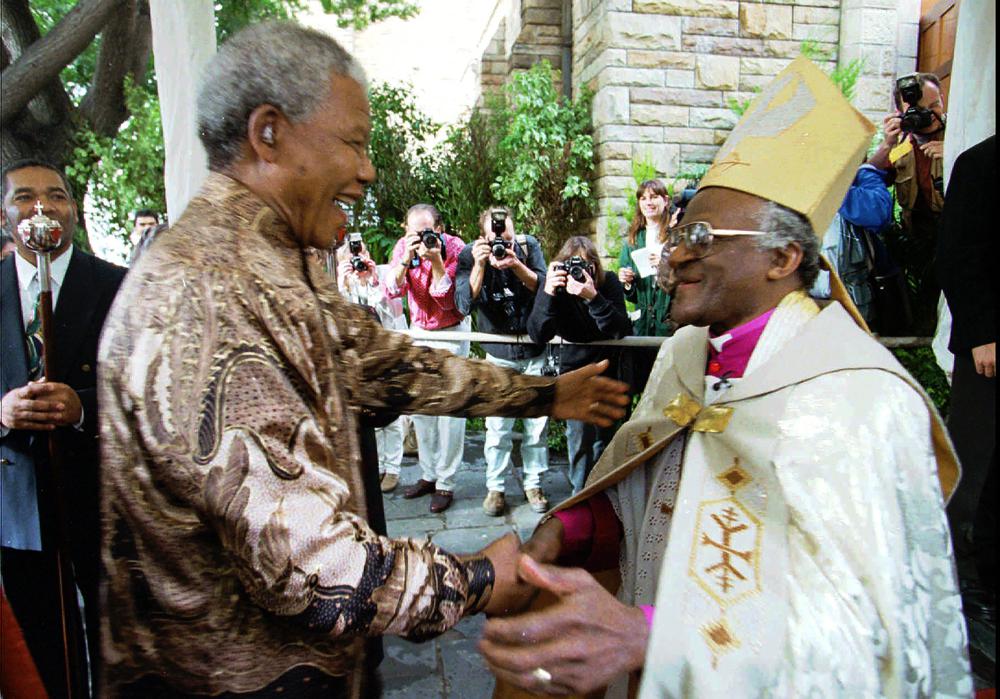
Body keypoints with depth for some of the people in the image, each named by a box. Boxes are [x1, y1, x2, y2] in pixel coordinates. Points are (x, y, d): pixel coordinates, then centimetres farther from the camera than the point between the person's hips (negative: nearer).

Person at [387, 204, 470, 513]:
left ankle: (445, 483, 2)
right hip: (418, 329, 5)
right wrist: (407, 258, -29)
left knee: (450, 406, -6)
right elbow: (391, 291, -16)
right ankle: (428, 474, 21)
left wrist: (436, 259, -32)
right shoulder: (403, 246, -7)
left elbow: (447, 301, -22)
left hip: (451, 330, -5)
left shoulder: (455, 247, -19)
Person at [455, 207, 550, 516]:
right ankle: (495, 487, 16)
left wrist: (516, 264, -26)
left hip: (535, 350, 1)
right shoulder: (469, 255, -9)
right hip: (499, 353, -1)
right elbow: (464, 305, -18)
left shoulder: (528, 245, -6)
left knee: (538, 422, 6)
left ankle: (533, 483, 23)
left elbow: (545, 287, -12)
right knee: (497, 425, 0)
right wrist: (480, 265, -29)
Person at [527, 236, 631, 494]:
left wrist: (593, 297, -41)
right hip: (573, 366, 0)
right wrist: (548, 293, -37)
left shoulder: (609, 282, -16)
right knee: (579, 433, -6)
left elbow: (620, 331, -27)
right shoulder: (556, 284, -15)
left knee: (603, 434, 4)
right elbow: (538, 335, -24)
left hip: (607, 365, 0)